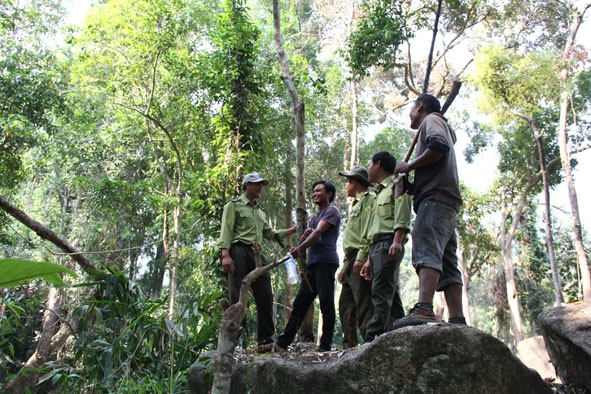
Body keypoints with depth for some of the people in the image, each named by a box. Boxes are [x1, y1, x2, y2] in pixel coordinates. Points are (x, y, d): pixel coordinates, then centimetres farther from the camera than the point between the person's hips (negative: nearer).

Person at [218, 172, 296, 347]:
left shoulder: (261, 211, 27)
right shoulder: (234, 205, 6)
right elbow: (226, 232, -4)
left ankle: (266, 339, 7)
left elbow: (270, 234, 24)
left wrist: (294, 230, 15)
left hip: (257, 254, 7)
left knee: (265, 296, 1)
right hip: (239, 252, -7)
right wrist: (225, 255, -18)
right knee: (238, 296, -7)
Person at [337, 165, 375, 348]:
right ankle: (349, 347, 17)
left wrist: (361, 259, -25)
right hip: (352, 263, 11)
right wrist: (345, 266, 22)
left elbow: (368, 234, -18)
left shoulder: (369, 199, -4)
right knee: (346, 306, 12)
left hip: (360, 262, -11)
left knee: (364, 308, -13)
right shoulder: (357, 204, 27)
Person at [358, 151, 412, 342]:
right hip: (377, 246, 10)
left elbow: (402, 217, -13)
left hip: (388, 243, -10)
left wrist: (397, 241, -27)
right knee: (391, 296, 5)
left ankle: (373, 338, -23)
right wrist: (370, 259, 23)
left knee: (381, 293, -17)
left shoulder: (396, 185, 3)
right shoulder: (380, 192, 30)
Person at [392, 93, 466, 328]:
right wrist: (409, 180, 23)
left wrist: (409, 166, -4)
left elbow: (438, 146, -13)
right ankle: (457, 319, -5)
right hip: (447, 204, 10)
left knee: (426, 250, -26)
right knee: (447, 265, 1)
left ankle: (424, 310, -42)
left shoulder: (431, 119, 9)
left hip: (436, 197, -10)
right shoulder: (444, 128, 37)